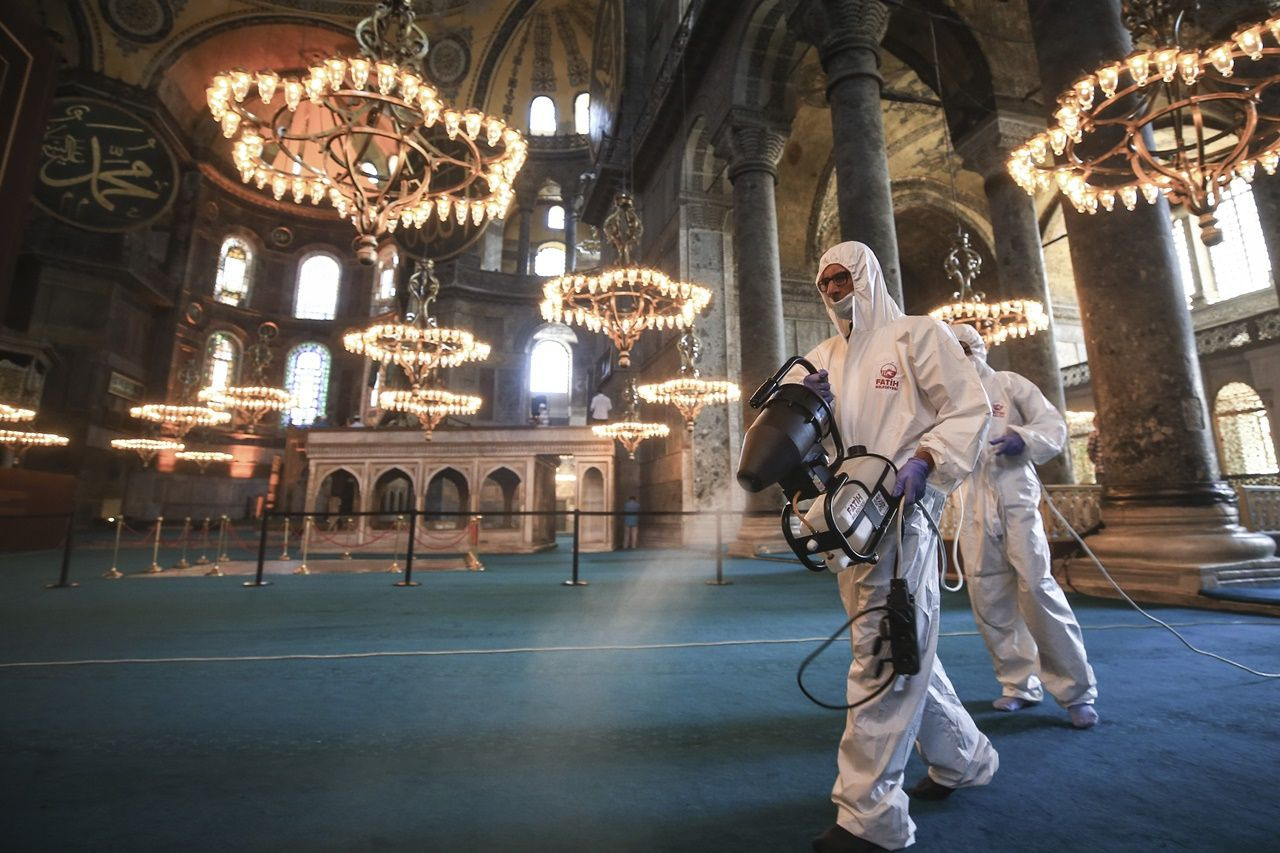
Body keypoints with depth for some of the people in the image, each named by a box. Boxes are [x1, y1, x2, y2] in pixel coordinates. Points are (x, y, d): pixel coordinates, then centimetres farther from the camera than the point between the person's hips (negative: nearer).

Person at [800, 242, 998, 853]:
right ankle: (963, 758, 38)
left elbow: (969, 410, -4)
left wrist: (921, 463, -21)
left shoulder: (917, 335, 2)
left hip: (900, 512, -7)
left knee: (882, 655, -7)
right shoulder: (821, 357, 18)